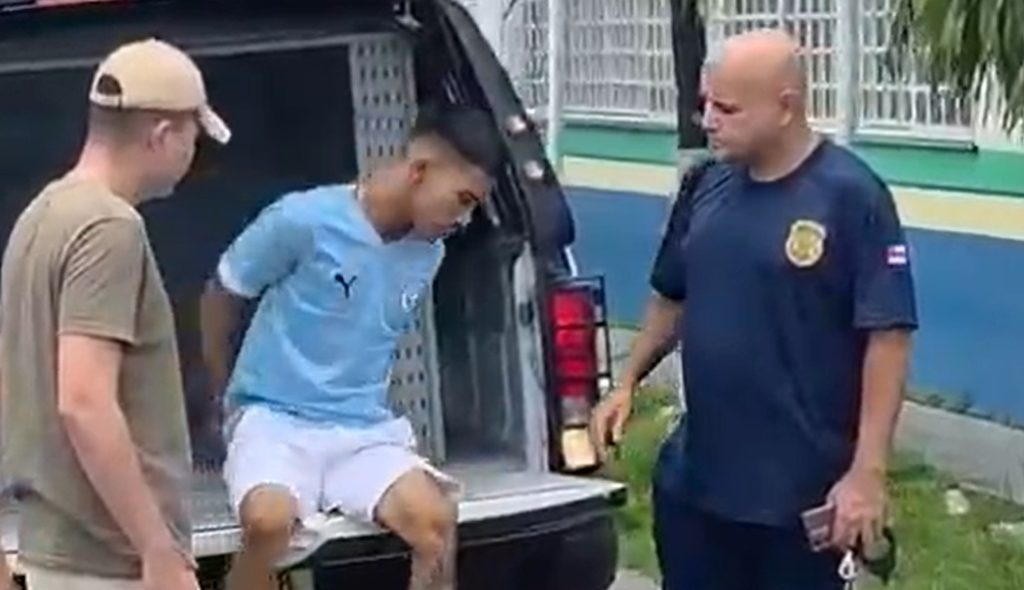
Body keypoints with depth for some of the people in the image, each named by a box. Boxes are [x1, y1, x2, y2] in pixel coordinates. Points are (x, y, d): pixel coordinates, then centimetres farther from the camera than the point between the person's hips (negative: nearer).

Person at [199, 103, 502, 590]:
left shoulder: (429, 254, 5)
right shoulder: (303, 220, -13)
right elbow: (220, 294, 2)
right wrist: (226, 398, 11)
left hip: (364, 429, 4)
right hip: (274, 420, -4)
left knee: (435, 521, -26)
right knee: (269, 520, -36)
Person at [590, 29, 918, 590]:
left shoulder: (850, 196, -14)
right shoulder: (709, 186, 5)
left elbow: (889, 335, -16)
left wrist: (868, 471, -20)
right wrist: (628, 382, 11)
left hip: (802, 488, -6)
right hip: (693, 476, 6)